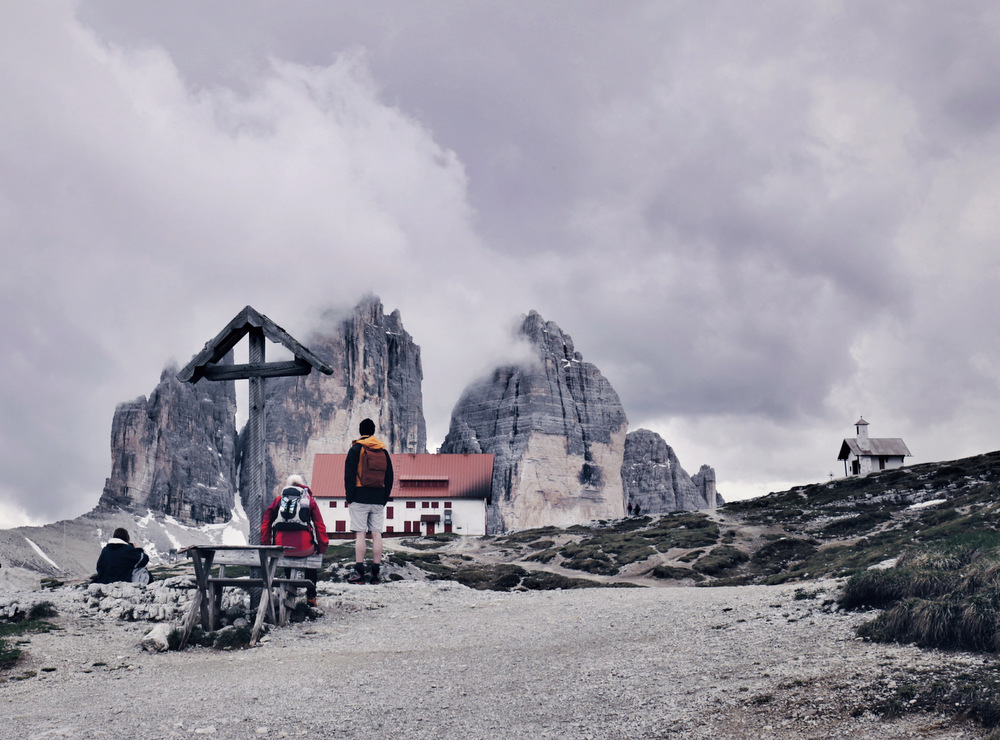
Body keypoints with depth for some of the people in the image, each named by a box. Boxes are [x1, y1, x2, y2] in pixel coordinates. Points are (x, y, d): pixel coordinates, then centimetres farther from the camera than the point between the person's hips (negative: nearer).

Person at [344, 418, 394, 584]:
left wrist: (349, 497, -1)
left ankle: (359, 572, -10)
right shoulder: (383, 451, 12)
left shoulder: (356, 449, -1)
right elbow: (389, 477, 12)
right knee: (376, 534, 3)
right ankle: (376, 572, 2)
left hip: (360, 497, -4)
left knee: (360, 534, -6)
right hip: (378, 500, 4)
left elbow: (349, 475, -6)